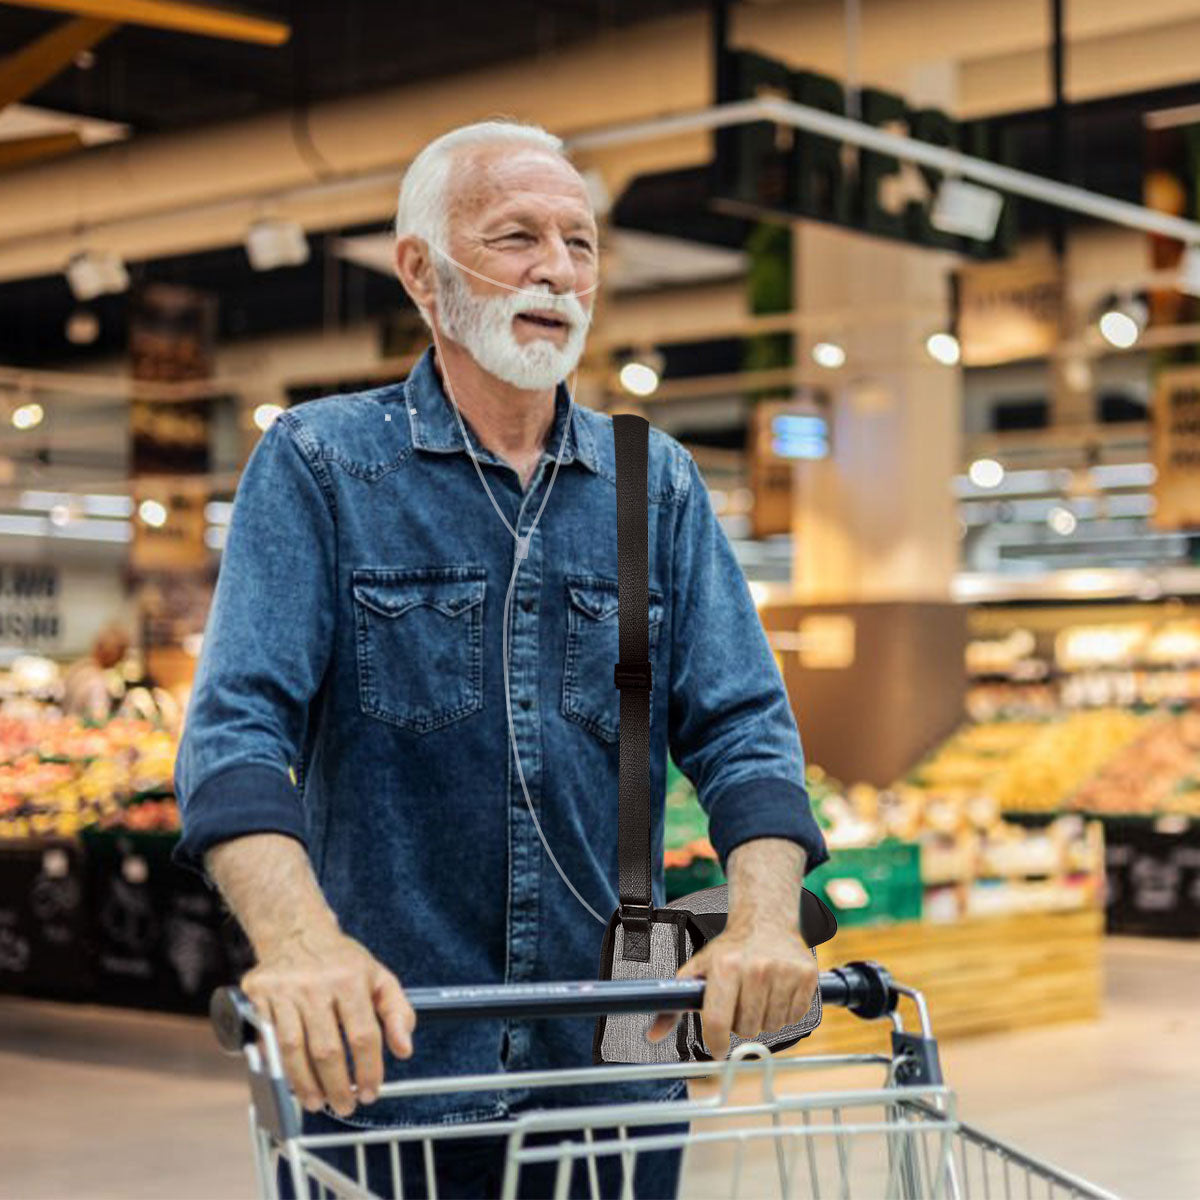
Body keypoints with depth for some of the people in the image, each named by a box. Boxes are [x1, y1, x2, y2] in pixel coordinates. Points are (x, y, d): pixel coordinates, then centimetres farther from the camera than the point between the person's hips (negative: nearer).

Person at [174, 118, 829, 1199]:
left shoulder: (658, 483, 8)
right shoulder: (317, 465, -2)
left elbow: (740, 723, 1)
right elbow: (236, 725, -13)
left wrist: (765, 916, -20)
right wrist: (301, 936, -32)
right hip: (379, 1068, -3)